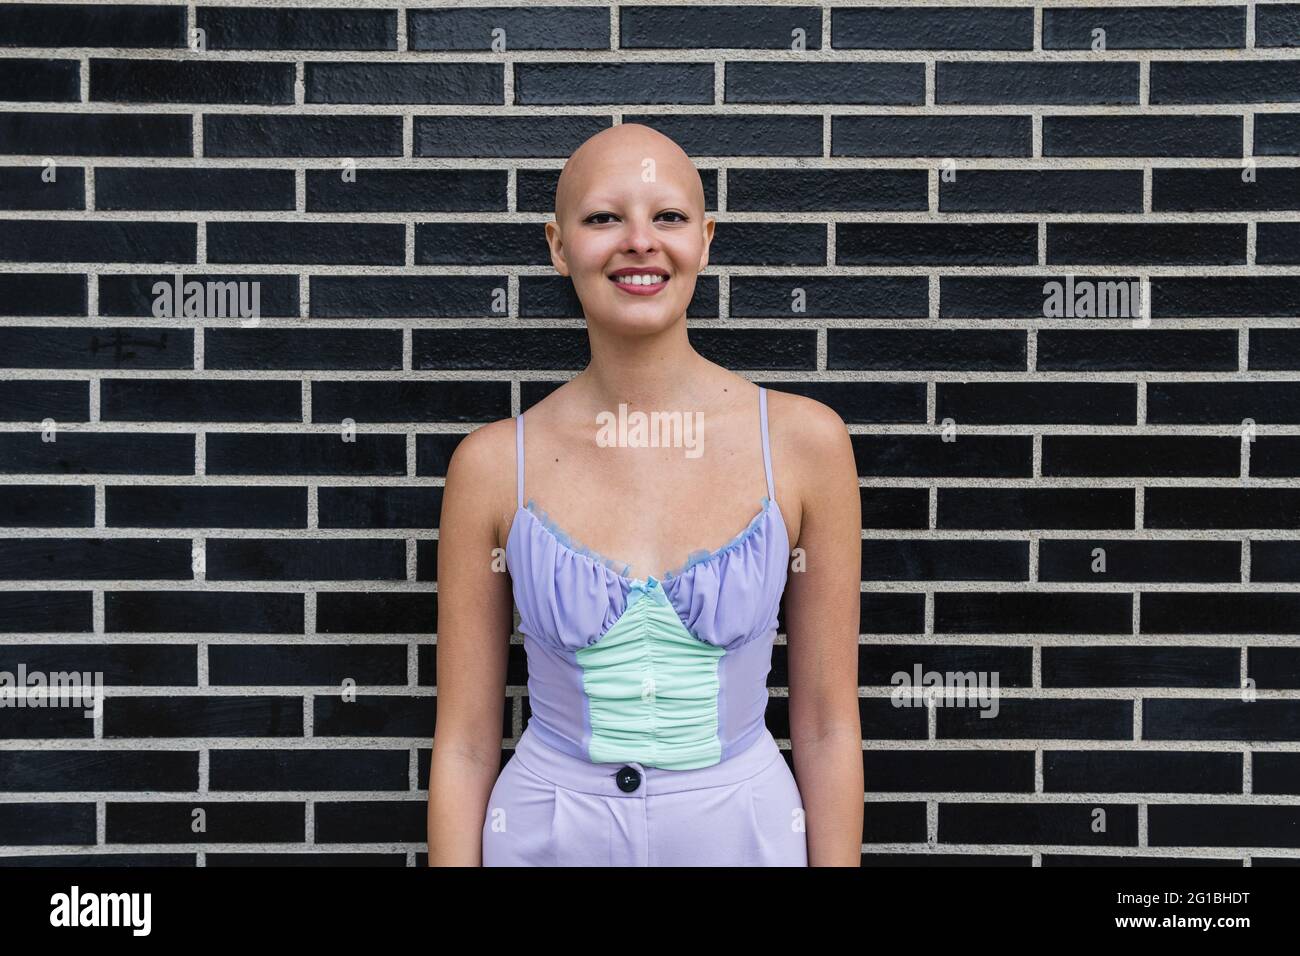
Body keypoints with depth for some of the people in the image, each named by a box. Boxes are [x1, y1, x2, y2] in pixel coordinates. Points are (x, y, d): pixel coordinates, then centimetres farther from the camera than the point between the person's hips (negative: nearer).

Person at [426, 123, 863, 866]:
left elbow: (828, 727, -4)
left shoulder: (804, 441, -10)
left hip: (743, 831, 0)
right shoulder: (492, 464, -9)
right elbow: (465, 741, -4)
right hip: (547, 836, 0)